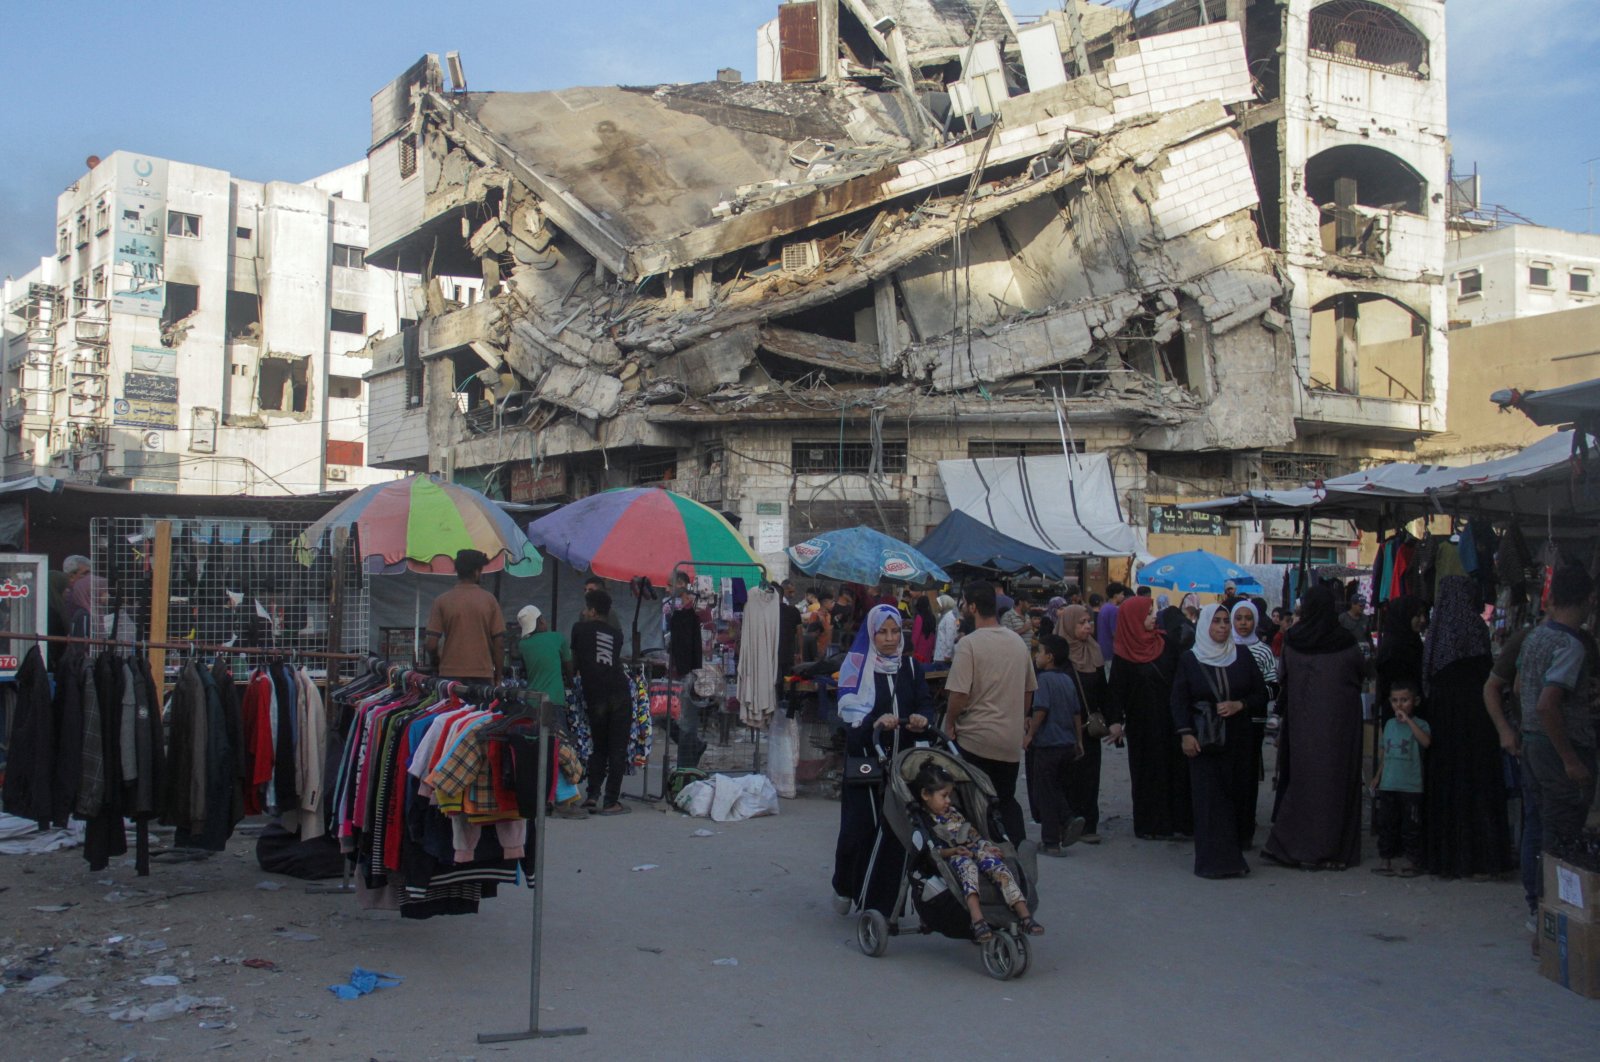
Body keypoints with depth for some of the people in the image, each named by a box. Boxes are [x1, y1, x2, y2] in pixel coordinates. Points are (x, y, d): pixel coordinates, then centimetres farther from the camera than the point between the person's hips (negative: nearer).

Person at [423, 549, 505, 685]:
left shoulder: (442, 601, -1)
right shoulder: (489, 600, 1)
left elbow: (431, 644, -4)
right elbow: (499, 642, 0)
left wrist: (437, 663, 17)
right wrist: (498, 678, 9)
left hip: (450, 674, 0)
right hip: (483, 676, 0)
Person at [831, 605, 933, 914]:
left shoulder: (910, 666, 12)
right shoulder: (857, 664, -1)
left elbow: (925, 702, 3)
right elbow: (849, 709, -12)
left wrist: (921, 718, -20)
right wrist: (875, 722, -31)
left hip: (901, 760, 3)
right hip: (865, 758, -3)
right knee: (859, 826, -3)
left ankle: (881, 903, 11)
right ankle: (845, 887, 24)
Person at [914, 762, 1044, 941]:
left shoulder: (952, 812, 28)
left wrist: (986, 846, 11)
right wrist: (952, 851, -18)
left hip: (973, 850, 6)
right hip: (949, 858, -5)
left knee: (997, 865, -25)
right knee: (966, 866, -39)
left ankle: (1024, 916, -34)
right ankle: (977, 920, -56)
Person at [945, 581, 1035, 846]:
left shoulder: (968, 644, -14)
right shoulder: (1018, 643, 7)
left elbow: (959, 695, -19)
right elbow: (1029, 690, 14)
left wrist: (949, 724, -3)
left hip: (977, 739, -6)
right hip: (1011, 739, 6)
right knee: (1007, 799, 18)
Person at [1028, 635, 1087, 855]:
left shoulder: (1045, 679, -12)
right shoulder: (1068, 680, 10)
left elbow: (1041, 710, -19)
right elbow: (1077, 712, 14)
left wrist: (1029, 734, -9)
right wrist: (1079, 741, 20)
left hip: (1048, 744, -7)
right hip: (1068, 744, 7)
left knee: (1046, 794, 2)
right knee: (1058, 788, 20)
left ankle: (1051, 843, 5)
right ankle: (1070, 818, -2)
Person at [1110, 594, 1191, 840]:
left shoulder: (1166, 644, 2)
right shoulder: (1123, 654, -6)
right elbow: (1117, 689, -5)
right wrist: (1116, 721, -14)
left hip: (1169, 719, 3)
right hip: (1142, 724, -2)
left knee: (1175, 767, 3)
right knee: (1147, 772, 5)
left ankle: (1176, 821, 11)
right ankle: (1149, 825, 12)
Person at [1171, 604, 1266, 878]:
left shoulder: (1243, 658, 7)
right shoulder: (1189, 660, 2)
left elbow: (1261, 695, 8)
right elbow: (1179, 700, -1)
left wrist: (1239, 705, -10)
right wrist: (1185, 733, -13)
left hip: (1239, 740, 2)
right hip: (1204, 741, -2)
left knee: (1238, 795, 3)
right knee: (1210, 798, -5)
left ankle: (1234, 853, 20)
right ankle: (1215, 859, -3)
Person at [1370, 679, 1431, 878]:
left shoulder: (1419, 724, -5)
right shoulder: (1390, 724, 10)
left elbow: (1426, 741, -27)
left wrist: (1408, 720, -26)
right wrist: (1378, 776, 18)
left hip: (1411, 787, -5)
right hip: (1387, 785, 5)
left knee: (1410, 826, 1)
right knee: (1386, 824, 7)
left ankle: (1412, 862, 10)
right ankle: (1386, 860, 13)